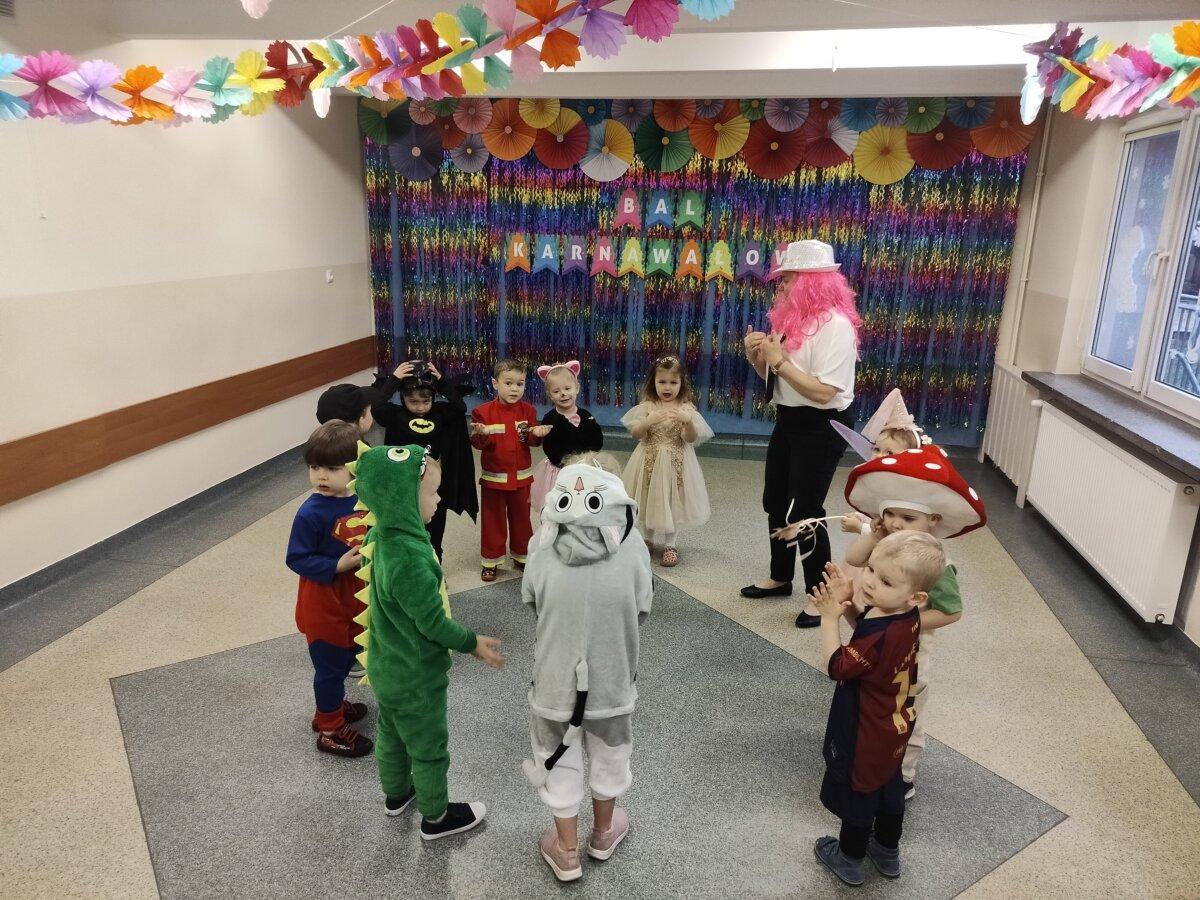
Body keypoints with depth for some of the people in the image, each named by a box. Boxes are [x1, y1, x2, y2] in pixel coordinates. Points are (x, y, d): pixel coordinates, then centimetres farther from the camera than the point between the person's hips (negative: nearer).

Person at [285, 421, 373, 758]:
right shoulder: (311, 513, -24)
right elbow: (297, 559, -19)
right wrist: (338, 565, -27)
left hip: (355, 598, 6)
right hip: (324, 604, -6)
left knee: (346, 658, 25)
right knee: (330, 666, 10)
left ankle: (330, 706, 49)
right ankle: (330, 730, 29)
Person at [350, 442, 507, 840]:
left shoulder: (384, 536, -9)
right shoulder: (408, 559, -38)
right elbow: (433, 622, -28)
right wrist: (473, 643, -12)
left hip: (389, 667, 8)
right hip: (415, 677, -8)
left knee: (392, 733, 29)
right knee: (429, 747, 15)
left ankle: (396, 793, 54)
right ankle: (436, 817, 38)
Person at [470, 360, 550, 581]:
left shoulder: (528, 410, -3)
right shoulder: (483, 412, -11)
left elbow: (532, 441, -2)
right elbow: (477, 443, -12)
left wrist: (536, 434, -25)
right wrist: (481, 434, -35)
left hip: (521, 476, 2)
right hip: (493, 476, -2)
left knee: (521, 518, 15)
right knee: (493, 520, 10)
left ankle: (521, 556, 32)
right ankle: (490, 561, 22)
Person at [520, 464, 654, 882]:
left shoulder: (543, 546, -22)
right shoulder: (631, 545, -22)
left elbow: (531, 600, -5)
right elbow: (641, 608, -10)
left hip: (556, 677, 0)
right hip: (612, 677, 1)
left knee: (560, 762, 22)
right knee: (609, 756, 27)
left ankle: (567, 852, 41)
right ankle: (603, 833, 50)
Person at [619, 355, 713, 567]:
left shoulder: (686, 409, -6)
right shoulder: (646, 407, -4)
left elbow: (691, 439, -13)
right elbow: (635, 433, -11)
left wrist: (688, 421, -32)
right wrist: (649, 421, -29)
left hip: (675, 463, -1)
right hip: (650, 462, 1)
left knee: (671, 502, 5)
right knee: (649, 500, 12)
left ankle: (669, 544, 20)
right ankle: (650, 538, 32)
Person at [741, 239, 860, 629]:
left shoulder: (835, 324, -21)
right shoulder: (792, 317, 5)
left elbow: (823, 392, -26)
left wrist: (779, 360, -24)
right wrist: (757, 356, -6)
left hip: (821, 428, -9)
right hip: (788, 421, 9)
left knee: (804, 510, -2)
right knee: (775, 501, 17)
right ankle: (780, 577, 36)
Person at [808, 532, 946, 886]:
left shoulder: (881, 638, -39)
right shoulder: (907, 617, -12)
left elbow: (836, 666, -27)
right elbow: (867, 632, 5)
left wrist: (830, 616, -25)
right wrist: (847, 602, -9)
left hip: (865, 737, -8)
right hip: (895, 727, 8)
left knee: (857, 791, 16)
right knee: (889, 786, 27)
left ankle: (850, 859, 39)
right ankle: (887, 852, 49)